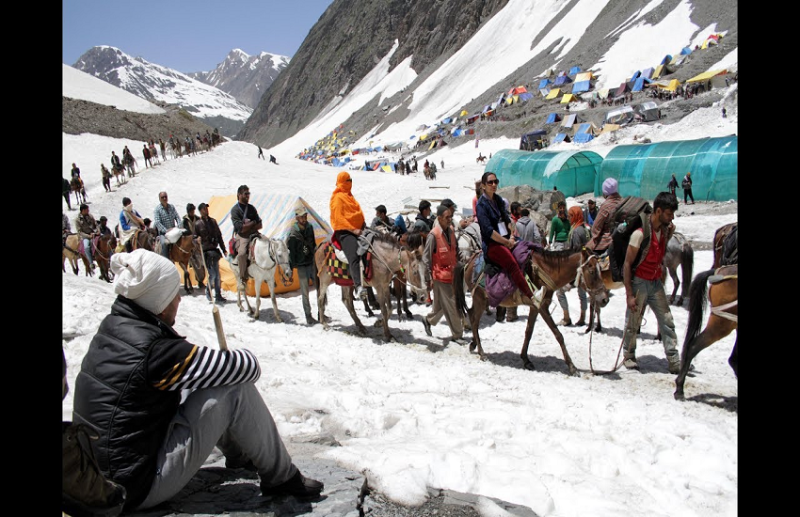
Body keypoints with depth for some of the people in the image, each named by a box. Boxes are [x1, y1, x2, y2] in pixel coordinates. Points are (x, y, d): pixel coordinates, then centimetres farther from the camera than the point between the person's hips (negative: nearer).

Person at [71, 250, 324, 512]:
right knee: (236, 389, -14)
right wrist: (244, 356, 3)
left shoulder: (111, 326, 0)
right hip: (140, 488, -9)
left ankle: (239, 455, 31)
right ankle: (280, 476, 2)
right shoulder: (155, 350, -25)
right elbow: (248, 366, -20)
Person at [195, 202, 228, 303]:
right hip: (206, 252, -5)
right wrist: (197, 240, -21)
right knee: (212, 274, -9)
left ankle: (218, 296, 15)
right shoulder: (198, 224, -2)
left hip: (215, 250, 5)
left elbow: (219, 236, 14)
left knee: (217, 274, 7)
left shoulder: (213, 221, 11)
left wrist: (224, 250, 13)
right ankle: (208, 292, 12)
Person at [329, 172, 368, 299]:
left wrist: (363, 225, 13)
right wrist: (353, 229, -18)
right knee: (354, 256, -29)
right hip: (344, 232, -10)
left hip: (357, 230, 10)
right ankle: (358, 286, -44)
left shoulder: (349, 196, 26)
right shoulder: (337, 197, -3)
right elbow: (338, 218, -12)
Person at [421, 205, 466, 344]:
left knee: (441, 305, 18)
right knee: (452, 306, -1)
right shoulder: (433, 235, -16)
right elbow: (426, 258, -12)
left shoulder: (451, 231, 4)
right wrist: (428, 279, -12)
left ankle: (428, 320, 41)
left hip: (452, 274, 7)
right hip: (440, 275, -7)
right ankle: (456, 334, 12)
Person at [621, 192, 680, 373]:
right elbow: (627, 264, -18)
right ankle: (628, 356, 26)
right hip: (638, 282, -6)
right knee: (633, 324, 6)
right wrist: (629, 294, -19)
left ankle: (674, 362, 9)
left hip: (656, 282, 7)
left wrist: (670, 235, 5)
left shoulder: (665, 229, 1)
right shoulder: (640, 233, -20)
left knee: (667, 321, 4)